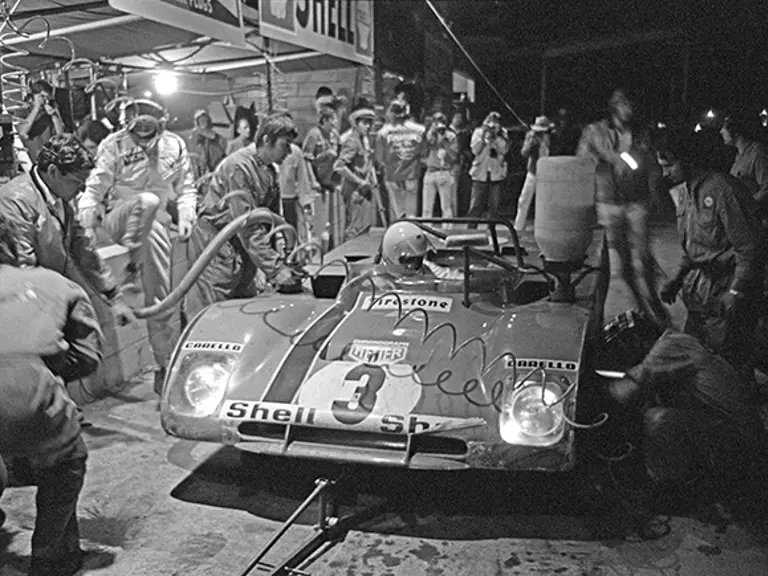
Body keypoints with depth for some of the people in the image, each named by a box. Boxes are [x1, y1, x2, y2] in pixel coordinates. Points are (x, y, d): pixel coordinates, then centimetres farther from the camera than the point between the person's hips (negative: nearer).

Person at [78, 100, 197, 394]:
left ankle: (165, 365, 4)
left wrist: (186, 217, -5)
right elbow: (95, 188, -2)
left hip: (155, 223, 2)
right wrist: (88, 223, -14)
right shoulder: (114, 145, -2)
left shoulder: (175, 146, 6)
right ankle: (128, 272, -34)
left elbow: (186, 188, 11)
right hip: (118, 218, -2)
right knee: (147, 201, -38)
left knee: (160, 297, -3)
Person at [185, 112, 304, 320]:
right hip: (215, 246, -9)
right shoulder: (238, 166, -21)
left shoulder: (269, 171, 8)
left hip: (242, 248, 9)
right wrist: (274, 270, -27)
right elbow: (247, 226, -26)